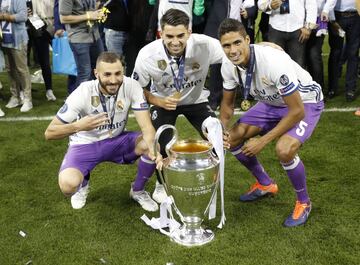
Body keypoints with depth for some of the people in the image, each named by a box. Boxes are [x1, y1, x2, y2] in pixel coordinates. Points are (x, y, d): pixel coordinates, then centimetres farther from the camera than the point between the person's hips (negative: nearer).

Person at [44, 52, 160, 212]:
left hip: (117, 140, 2)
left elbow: (147, 126, -25)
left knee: (155, 144, -25)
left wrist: (152, 147, -49)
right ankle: (83, 184, 11)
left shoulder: (132, 86, -21)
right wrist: (78, 126, -42)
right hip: (85, 144, -2)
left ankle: (138, 191, 3)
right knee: (68, 185, -31)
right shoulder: (83, 93, -25)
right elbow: (49, 133, -21)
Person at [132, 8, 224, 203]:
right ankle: (162, 183, 15)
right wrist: (158, 102, -28)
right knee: (161, 144, -19)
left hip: (196, 100, 1)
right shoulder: (147, 55, -29)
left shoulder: (205, 45, -33)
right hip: (163, 101, -1)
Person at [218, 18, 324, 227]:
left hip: (305, 102, -7)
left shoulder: (273, 61, -37)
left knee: (284, 149, -31)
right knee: (233, 137, -4)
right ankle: (266, 185, 20)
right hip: (273, 102, 7)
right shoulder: (229, 65, -16)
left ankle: (303, 202, -1)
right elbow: (228, 104, 2)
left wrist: (262, 141, -27)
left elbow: (297, 111, -31)